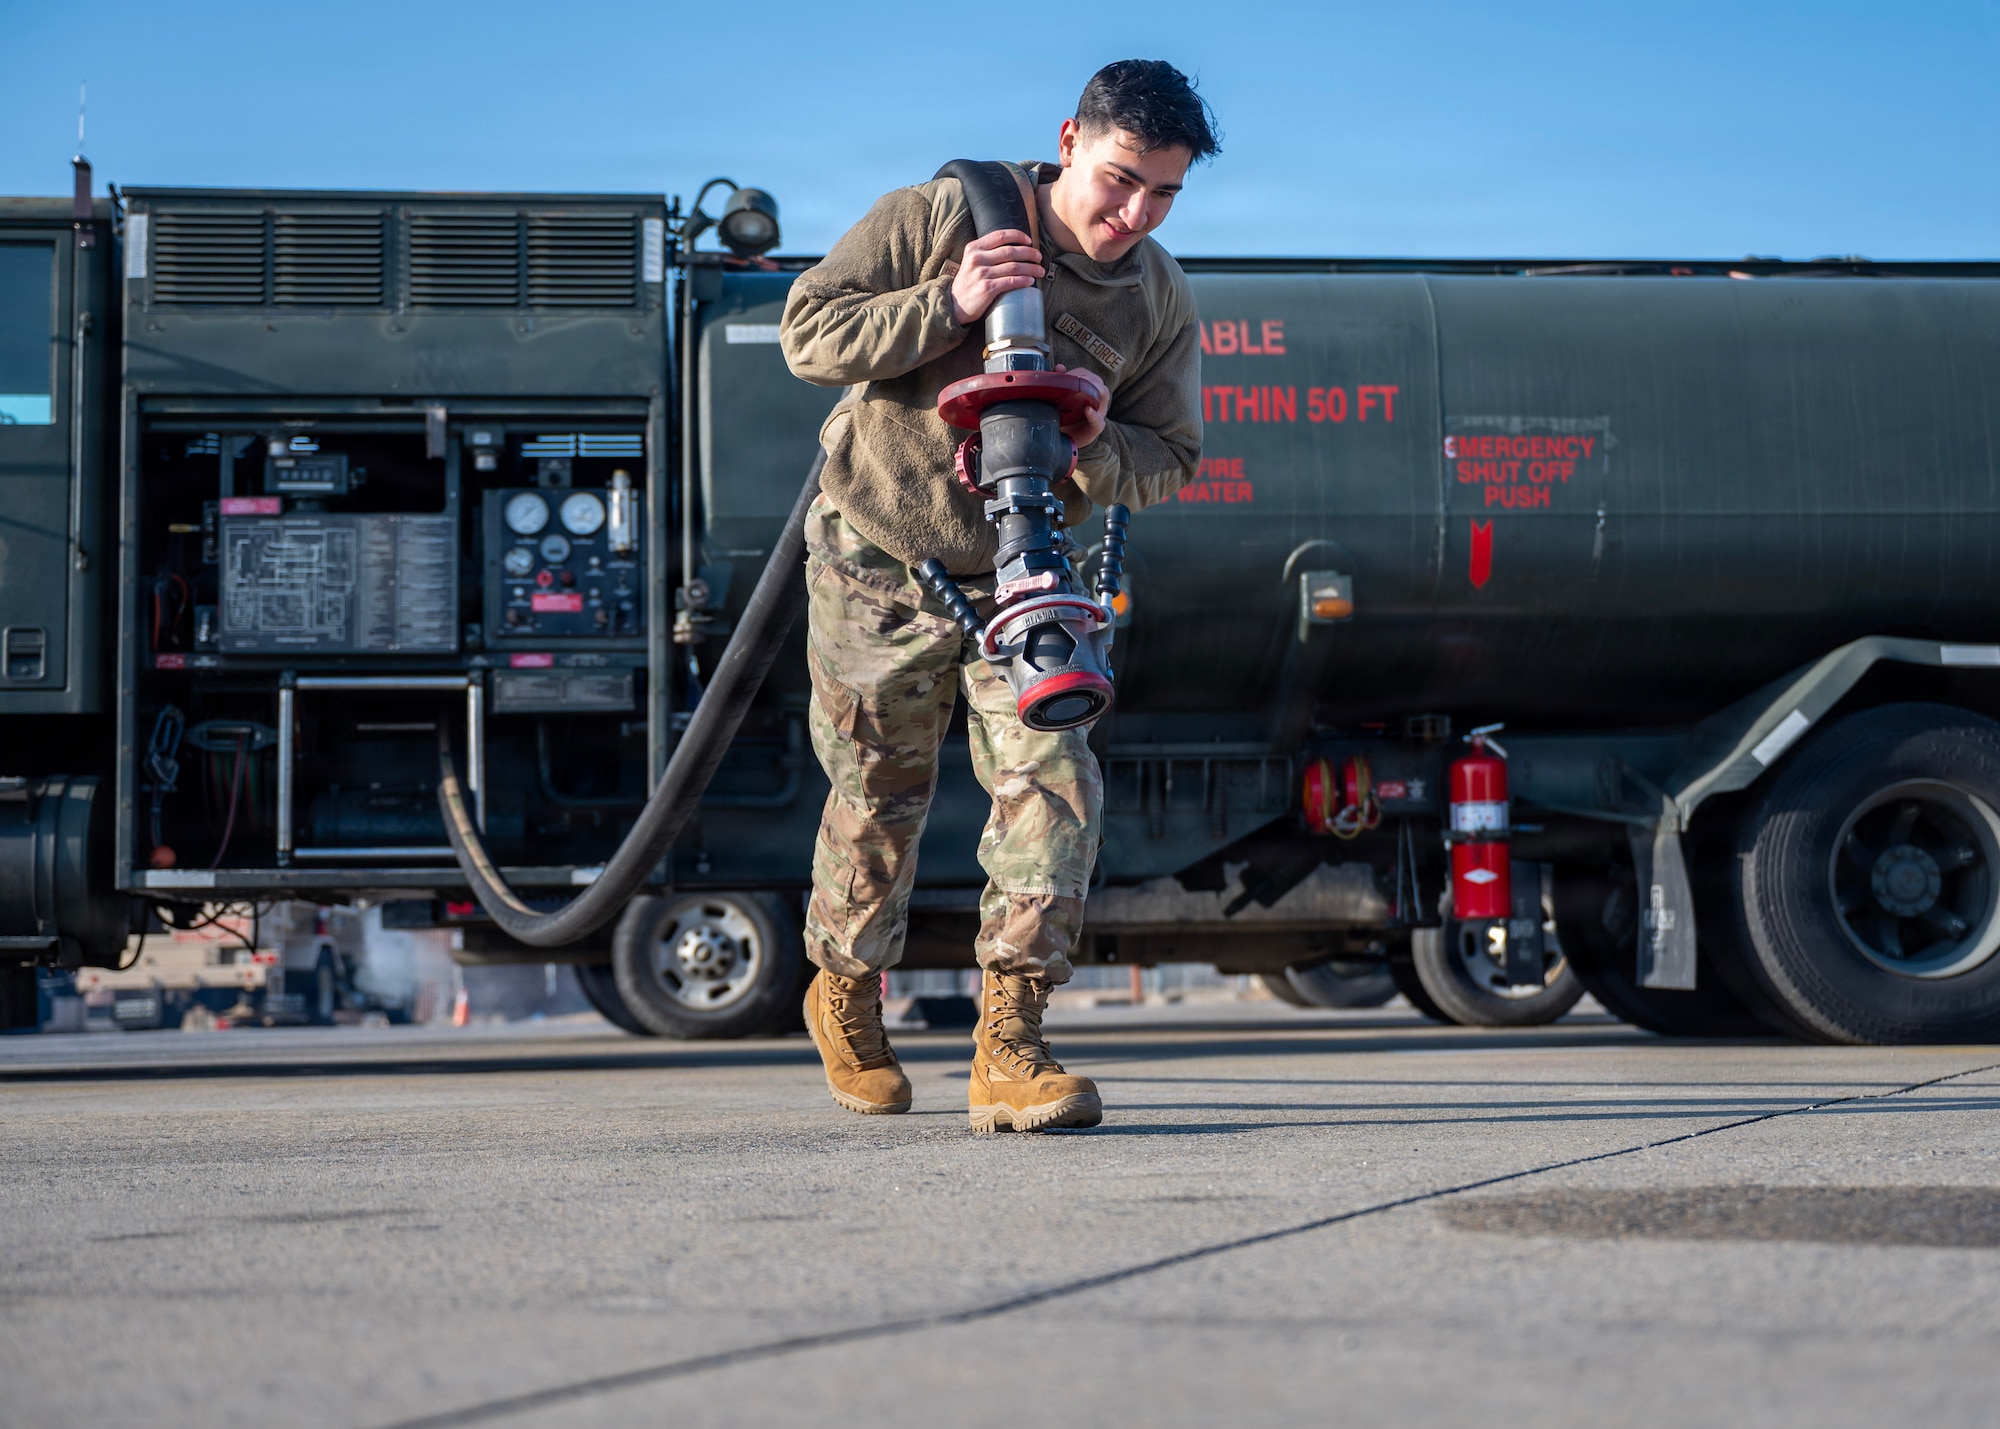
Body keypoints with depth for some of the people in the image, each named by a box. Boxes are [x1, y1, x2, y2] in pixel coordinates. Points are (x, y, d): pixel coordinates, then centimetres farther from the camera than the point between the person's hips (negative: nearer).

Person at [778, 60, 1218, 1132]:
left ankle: (1007, 1045, -14)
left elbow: (1166, 462, 1)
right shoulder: (938, 218, -15)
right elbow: (809, 334, -15)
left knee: (1052, 781, -16)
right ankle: (844, 993, 37)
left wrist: (1094, 445, -23)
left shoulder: (1162, 302, -5)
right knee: (878, 799, 10)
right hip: (877, 558, -2)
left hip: (1021, 572, 2)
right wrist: (947, 305, -29)